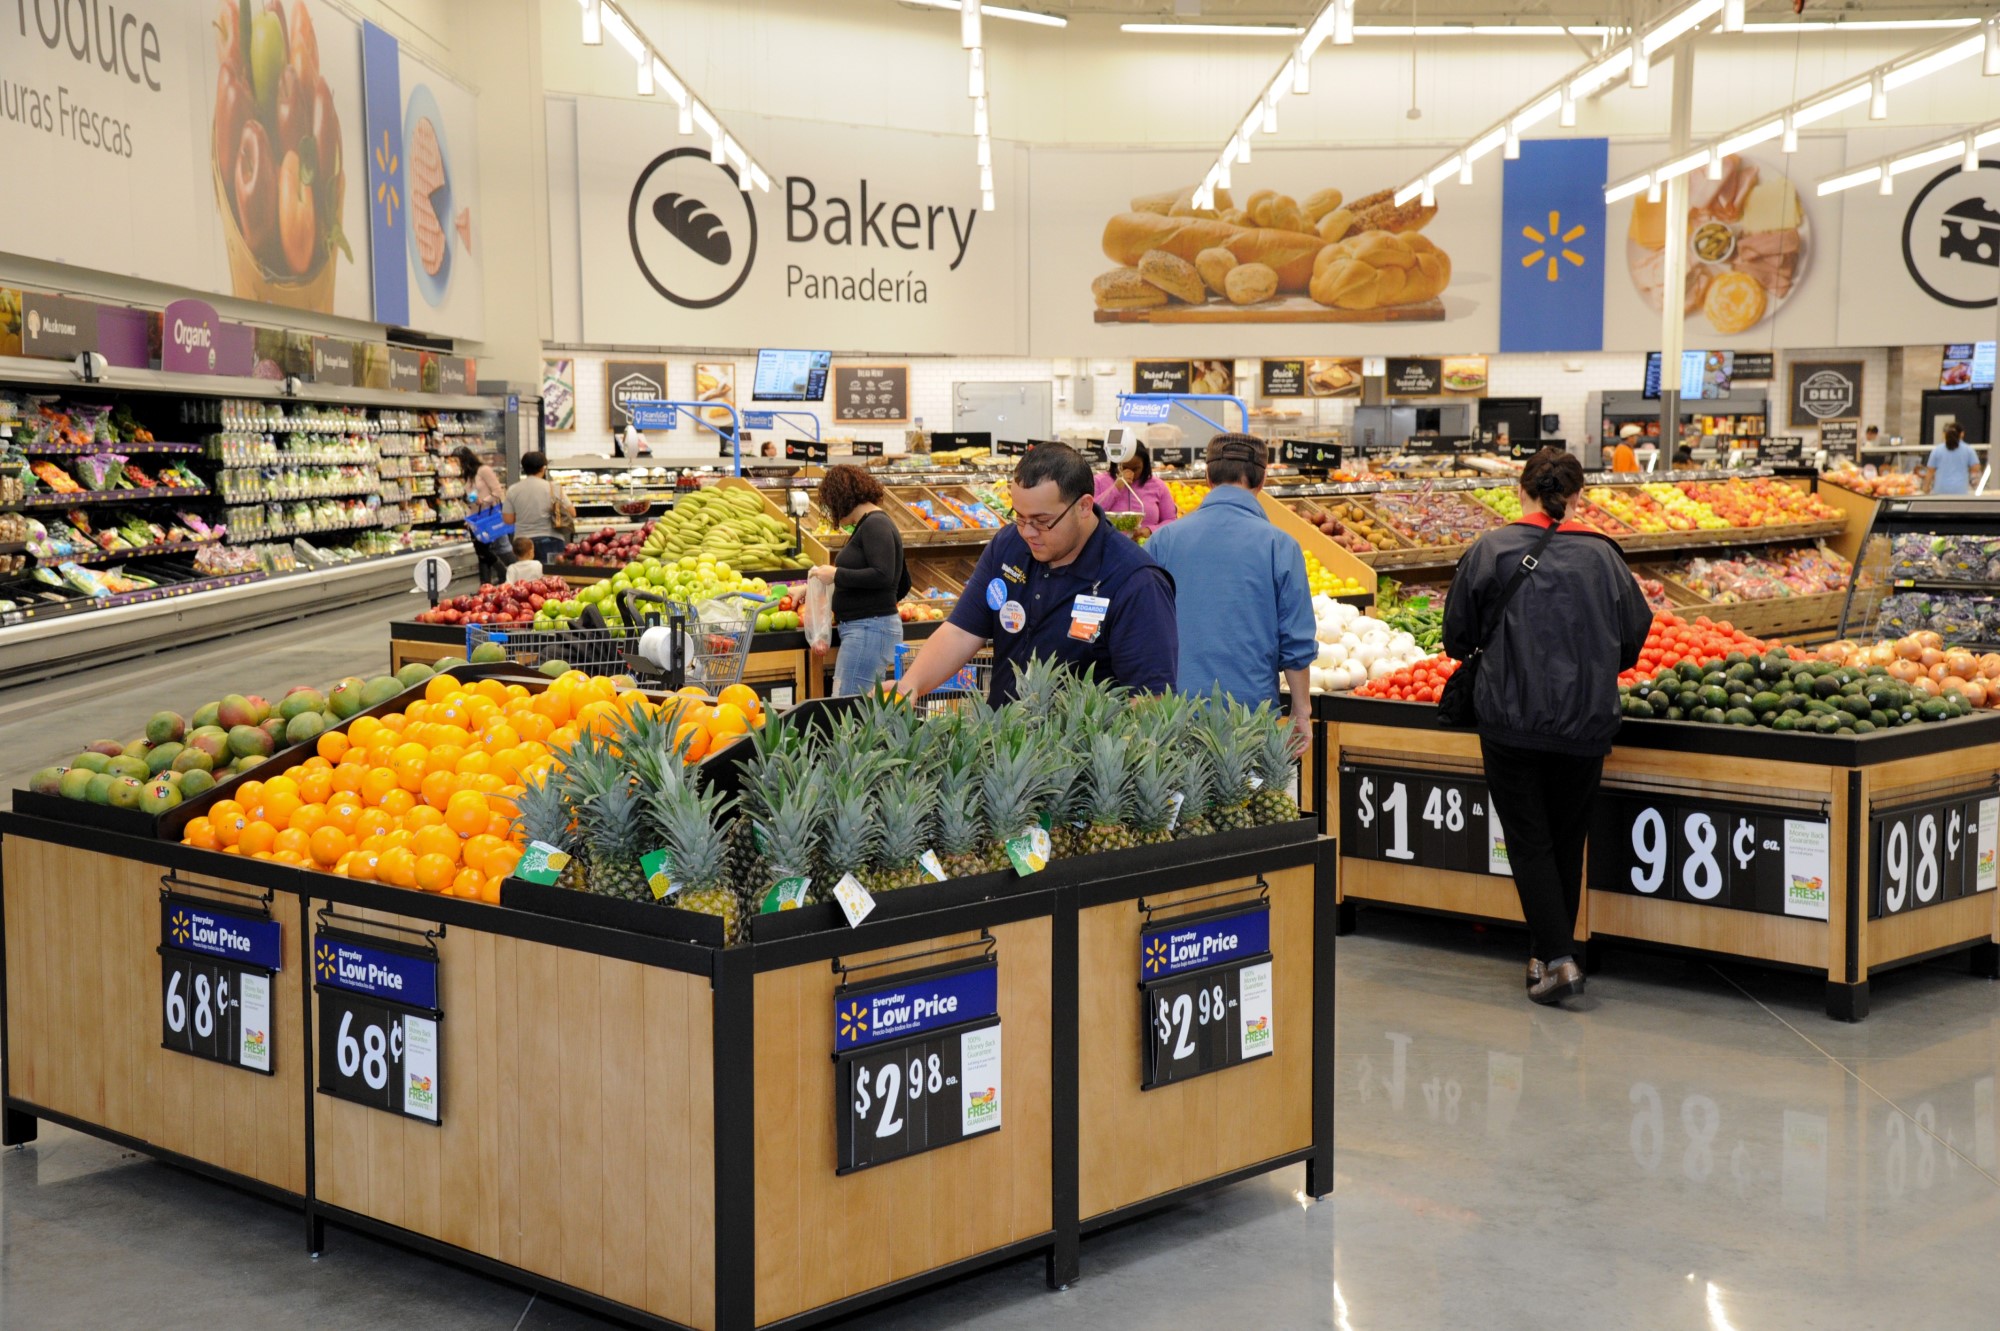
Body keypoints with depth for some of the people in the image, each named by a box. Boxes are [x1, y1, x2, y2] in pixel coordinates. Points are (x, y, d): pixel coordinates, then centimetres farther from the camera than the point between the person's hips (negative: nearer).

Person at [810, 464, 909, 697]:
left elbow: (883, 576, -24)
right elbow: (903, 585, 24)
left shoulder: (875, 525, -11)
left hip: (869, 630, -11)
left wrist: (836, 575, -17)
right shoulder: (872, 524, 18)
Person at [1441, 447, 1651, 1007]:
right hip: (1586, 721, 2)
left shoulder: (1492, 550, -5)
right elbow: (1635, 633, 9)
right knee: (1568, 838, 15)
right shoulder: (1602, 555, 1)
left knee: (1529, 840, 4)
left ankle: (1556, 958, -6)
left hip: (1511, 718, -2)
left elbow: (1457, 637, 2)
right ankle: (1555, 952, 25)